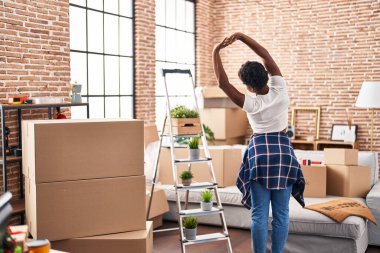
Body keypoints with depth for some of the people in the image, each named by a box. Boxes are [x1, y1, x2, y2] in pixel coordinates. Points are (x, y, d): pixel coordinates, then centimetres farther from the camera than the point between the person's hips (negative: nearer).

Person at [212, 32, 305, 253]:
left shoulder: (250, 103, -11)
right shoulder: (280, 91, -7)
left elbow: (223, 83, -8)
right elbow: (266, 55, -2)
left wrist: (216, 52, -3)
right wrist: (241, 36, -2)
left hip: (260, 152, -2)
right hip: (284, 151, 2)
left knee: (259, 214, 2)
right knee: (281, 213, 7)